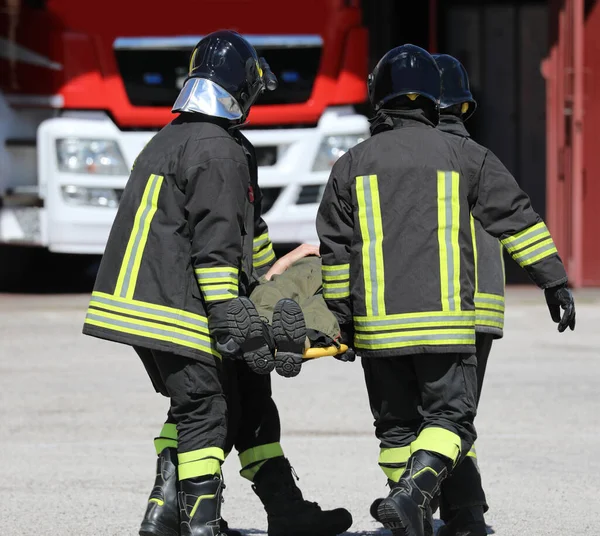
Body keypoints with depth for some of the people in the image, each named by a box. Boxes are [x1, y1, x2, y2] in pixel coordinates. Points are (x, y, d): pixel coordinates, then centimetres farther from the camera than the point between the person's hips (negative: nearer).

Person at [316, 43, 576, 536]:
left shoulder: (352, 164, 8)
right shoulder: (464, 156, 3)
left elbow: (334, 250, 11)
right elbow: (518, 218, 4)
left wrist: (342, 313, 20)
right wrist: (554, 281, 9)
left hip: (378, 324, 2)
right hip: (445, 319, -2)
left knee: (397, 425, 13)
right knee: (450, 417, 0)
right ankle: (412, 495, -24)